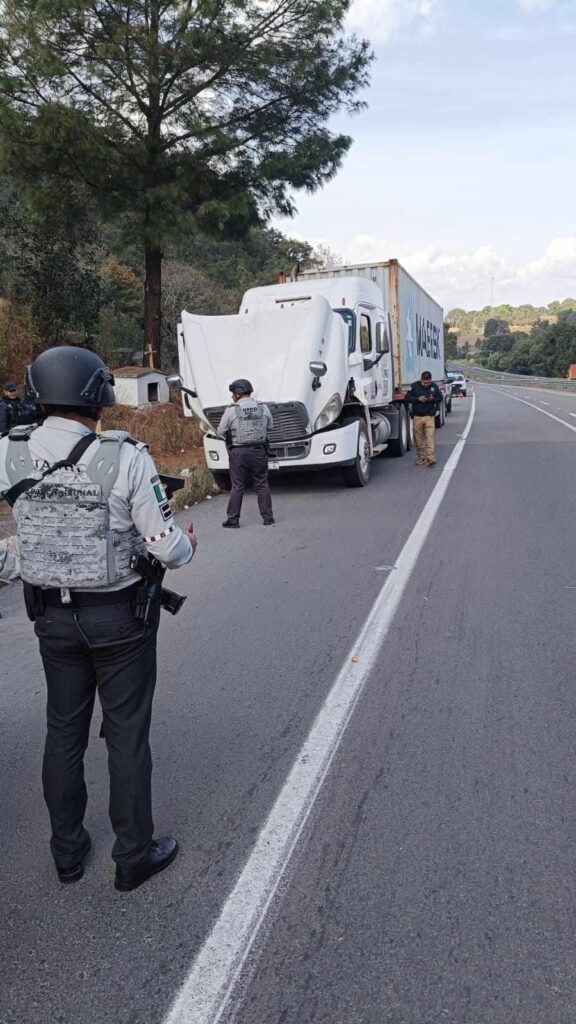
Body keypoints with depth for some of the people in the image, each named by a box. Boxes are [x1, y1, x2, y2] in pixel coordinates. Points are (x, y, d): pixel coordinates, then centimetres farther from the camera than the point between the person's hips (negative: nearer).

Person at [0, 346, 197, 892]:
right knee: (127, 735, 11)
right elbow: (166, 546, -16)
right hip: (120, 618, -4)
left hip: (52, 617, 4)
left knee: (64, 731, 19)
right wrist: (186, 545, 5)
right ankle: (134, 856, 27)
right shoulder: (125, 457, -20)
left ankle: (67, 852, 36)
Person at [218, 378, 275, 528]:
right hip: (259, 451, 3)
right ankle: (268, 518, 14)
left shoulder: (231, 410, -9)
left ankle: (233, 520, 8)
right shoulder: (263, 407, 2)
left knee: (237, 487, 4)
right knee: (262, 485, 10)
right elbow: (270, 427, 14)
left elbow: (221, 431, -3)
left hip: (239, 453, -3)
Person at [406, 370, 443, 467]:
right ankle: (421, 458, 15)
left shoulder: (434, 386, 2)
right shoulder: (415, 386, -1)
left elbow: (440, 398, 10)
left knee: (430, 437, -10)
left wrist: (433, 399, -12)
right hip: (417, 416, 1)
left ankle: (430, 457, -14)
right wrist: (418, 399, -16)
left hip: (429, 416, -1)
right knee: (418, 439, 6)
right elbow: (408, 398, -1)